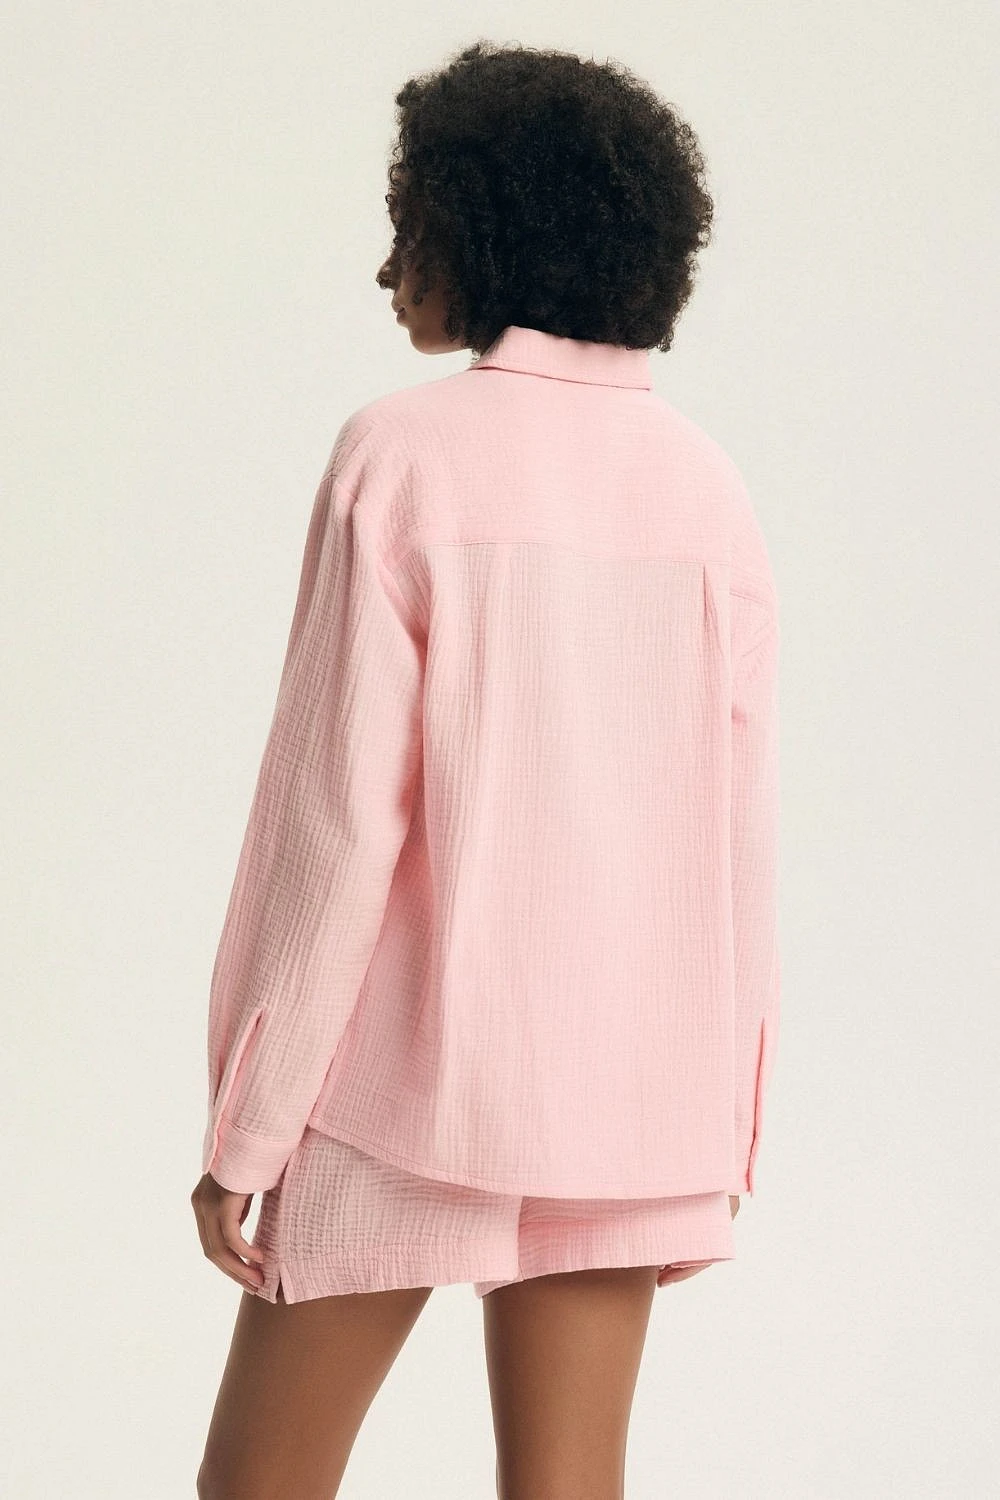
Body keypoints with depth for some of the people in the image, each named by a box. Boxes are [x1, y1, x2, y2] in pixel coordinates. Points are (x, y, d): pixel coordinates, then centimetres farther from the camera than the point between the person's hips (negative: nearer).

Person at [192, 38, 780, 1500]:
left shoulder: (406, 452, -10)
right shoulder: (706, 483, 3)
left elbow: (338, 813, -14)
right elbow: (736, 831, 3)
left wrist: (247, 1120, -7)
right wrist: (717, 1133, 12)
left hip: (419, 1065, -4)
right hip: (624, 1085, 5)